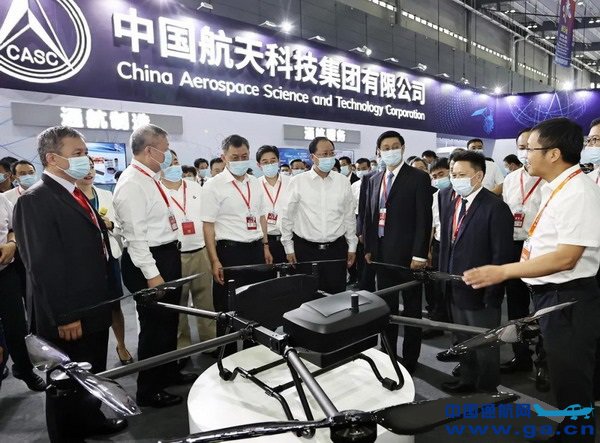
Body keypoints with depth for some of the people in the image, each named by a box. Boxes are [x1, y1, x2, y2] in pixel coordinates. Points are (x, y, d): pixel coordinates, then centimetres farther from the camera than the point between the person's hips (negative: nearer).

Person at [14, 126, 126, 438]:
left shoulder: (76, 195, 12)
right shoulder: (35, 201, -18)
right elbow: (43, 265, -22)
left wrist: (107, 296, 14)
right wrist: (64, 317, -22)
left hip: (93, 308, 9)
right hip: (68, 318, -9)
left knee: (93, 376, 24)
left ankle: (90, 420, 44)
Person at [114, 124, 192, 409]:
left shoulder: (151, 178, 12)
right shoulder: (131, 184, -18)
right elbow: (135, 235, -22)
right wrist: (152, 274, -23)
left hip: (168, 256, 10)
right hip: (149, 261, -10)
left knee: (169, 319, 21)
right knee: (154, 324, 2)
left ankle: (168, 373, 40)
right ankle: (148, 391, 21)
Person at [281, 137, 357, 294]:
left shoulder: (343, 181, 4)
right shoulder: (297, 182, -3)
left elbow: (350, 216, 9)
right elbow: (287, 217, 1)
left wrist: (352, 246, 9)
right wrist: (289, 248, 2)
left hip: (336, 249, 2)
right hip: (306, 250, -2)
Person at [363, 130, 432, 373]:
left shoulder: (419, 178, -6)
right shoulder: (375, 180, 11)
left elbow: (424, 218, -11)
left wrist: (419, 254, -16)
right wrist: (369, 248, 8)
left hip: (407, 253, -5)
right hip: (381, 253, 5)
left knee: (412, 308, 9)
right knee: (386, 306, 15)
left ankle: (410, 359, 22)